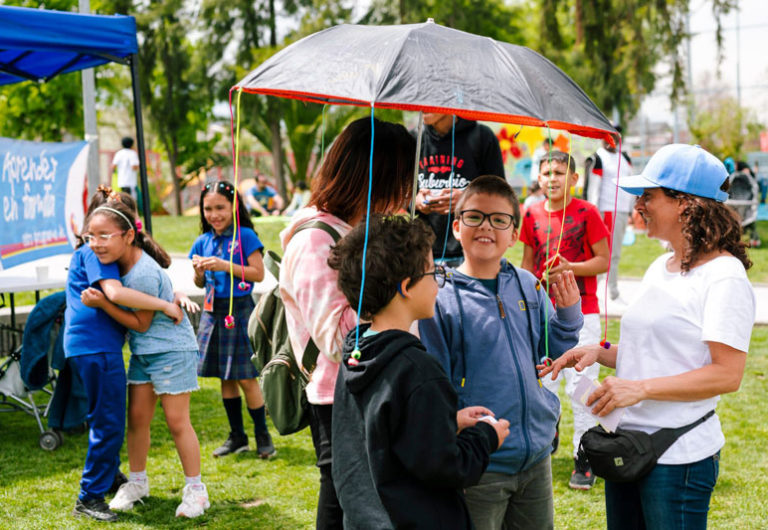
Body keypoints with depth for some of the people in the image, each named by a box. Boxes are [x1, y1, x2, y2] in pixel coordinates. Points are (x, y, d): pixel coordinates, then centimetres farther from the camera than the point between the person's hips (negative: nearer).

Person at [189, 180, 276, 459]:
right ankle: (237, 436, 23)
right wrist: (199, 272, -7)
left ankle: (263, 435, 10)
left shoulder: (244, 236, -7)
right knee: (225, 378, 12)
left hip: (239, 310, -6)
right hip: (213, 311, 6)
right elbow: (200, 284, 15)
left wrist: (225, 266, -19)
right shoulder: (203, 242, 8)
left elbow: (258, 273, -13)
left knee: (245, 378, -4)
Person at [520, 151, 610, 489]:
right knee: (540, 381, 8)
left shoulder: (586, 213, -5)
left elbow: (603, 261, -4)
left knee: (581, 385, -5)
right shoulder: (532, 215, 7)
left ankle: (583, 458, 5)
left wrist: (571, 268, -18)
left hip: (581, 312, -4)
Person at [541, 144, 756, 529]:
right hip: (627, 446, 8)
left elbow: (727, 374, -20)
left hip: (679, 457, -8)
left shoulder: (724, 276, -14)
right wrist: (600, 352, 3)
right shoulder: (660, 268, 14)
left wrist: (641, 388, -23)